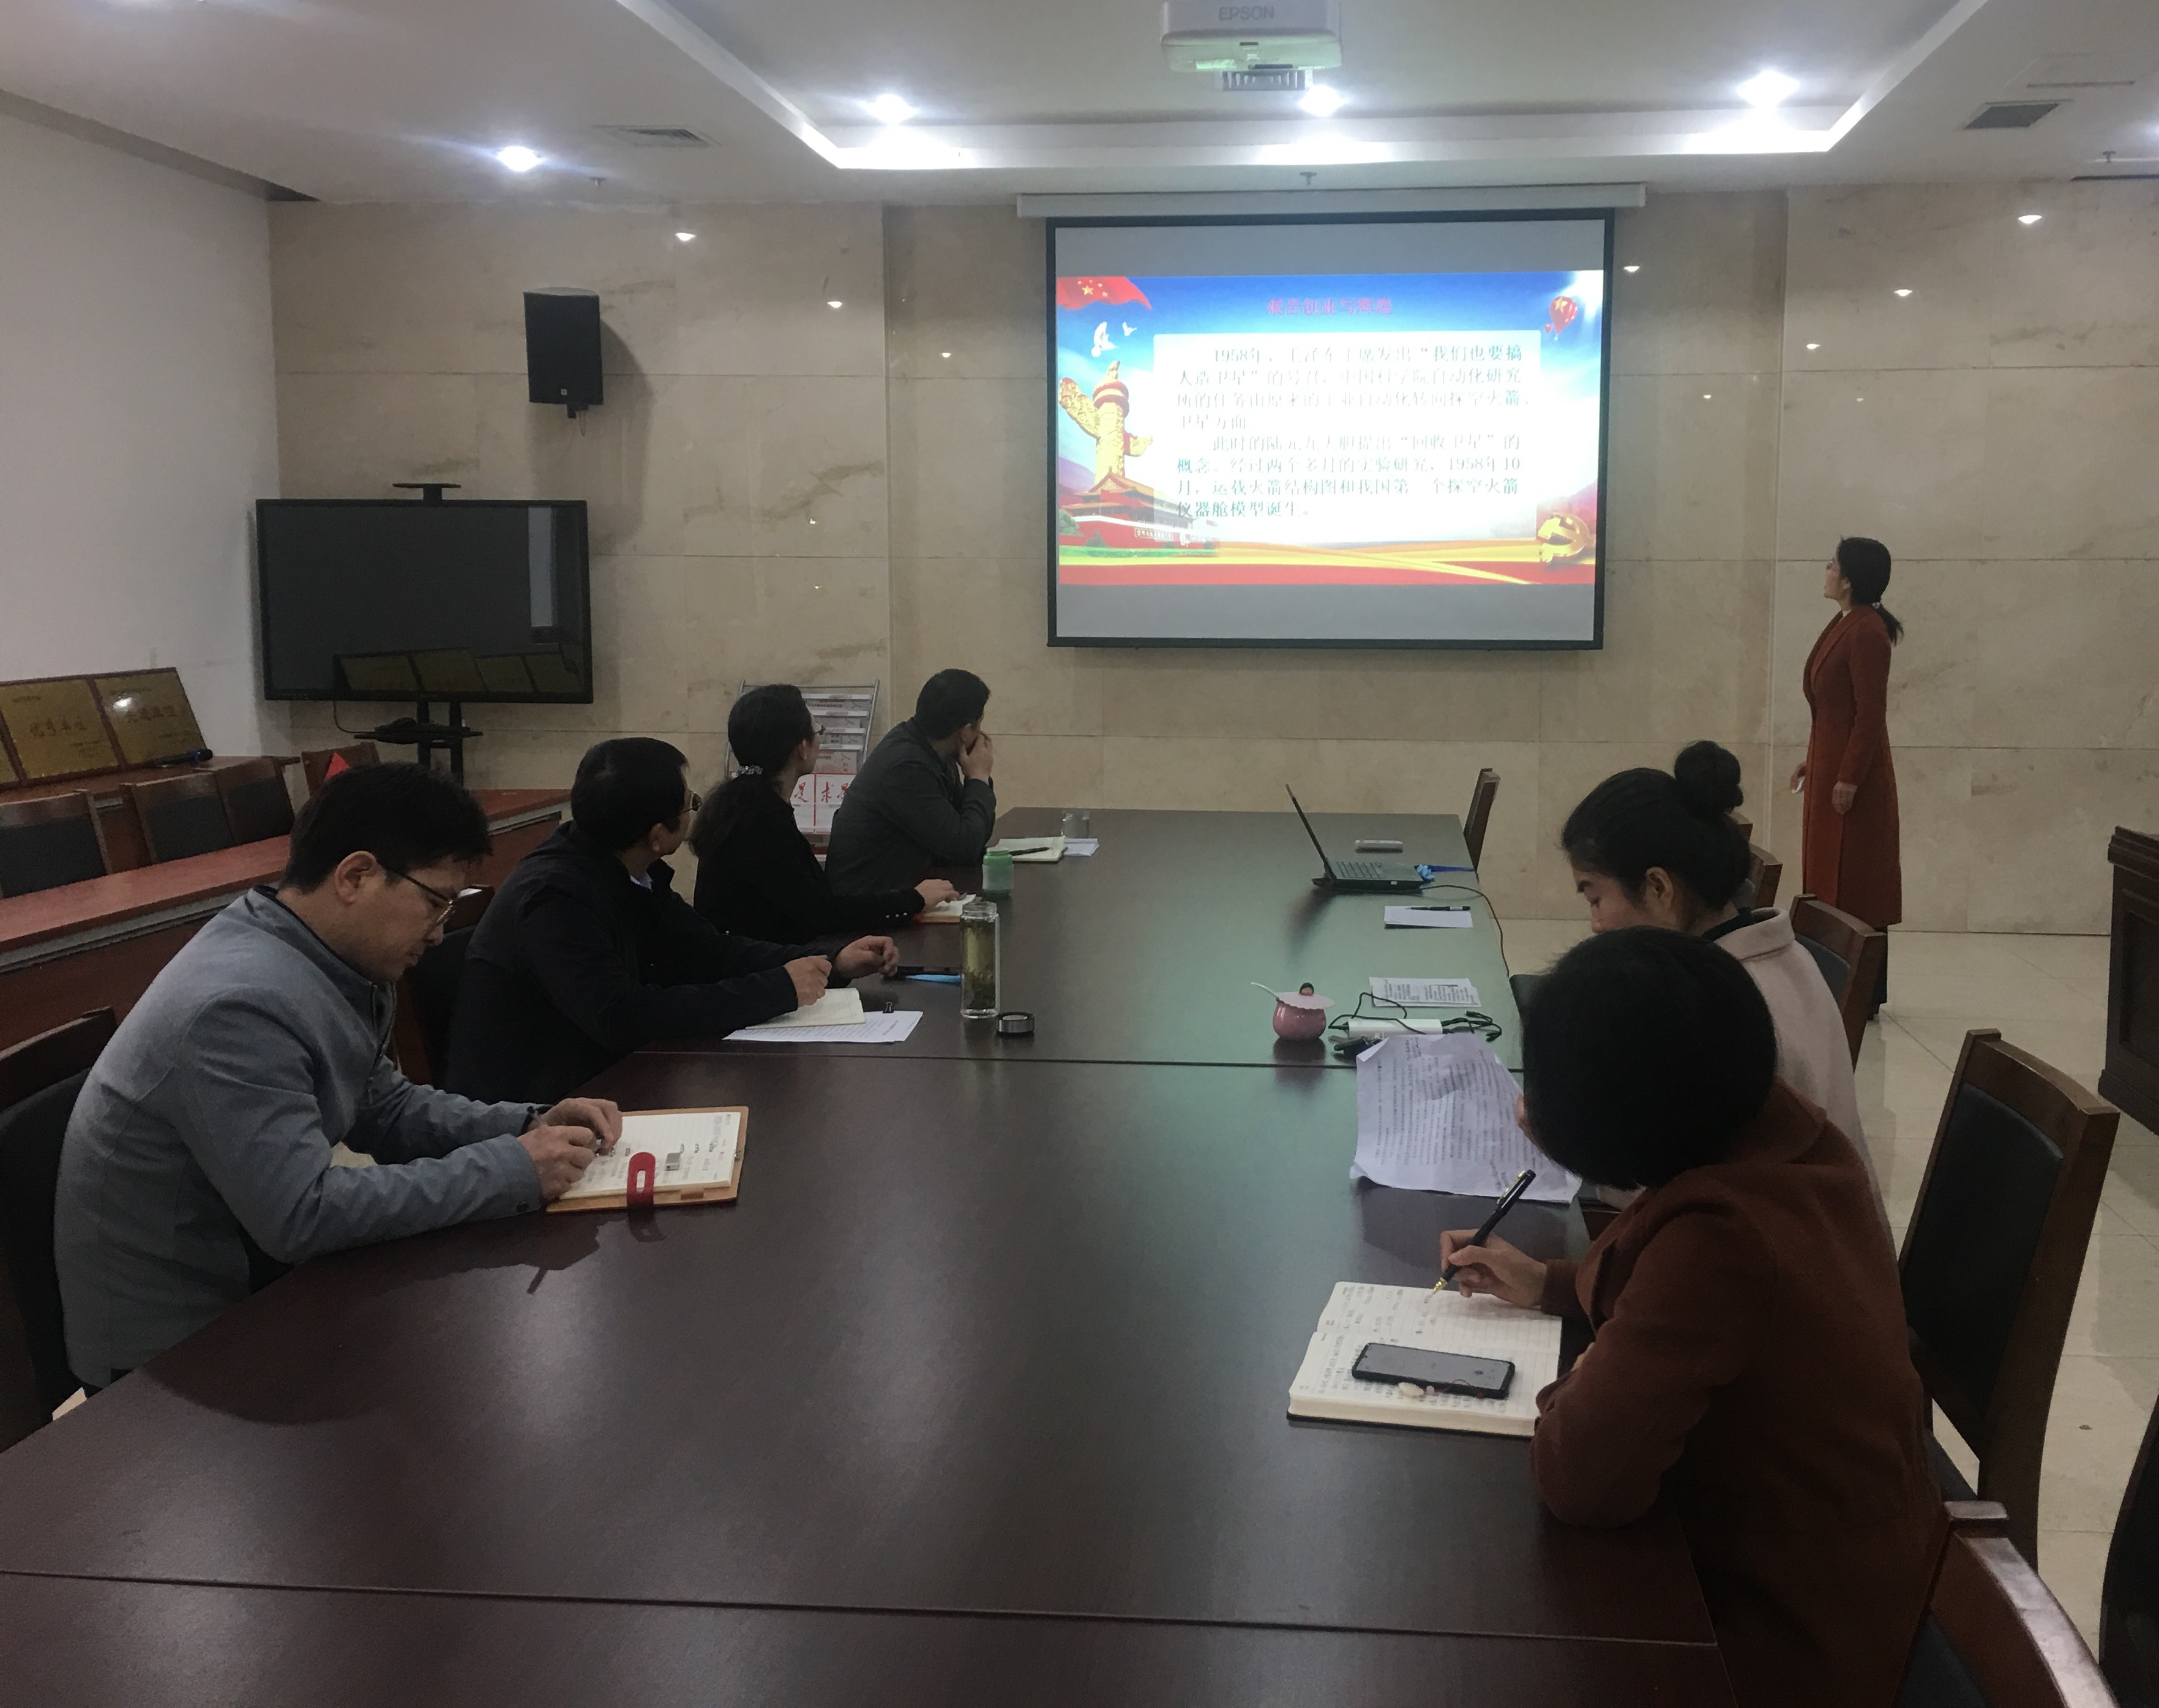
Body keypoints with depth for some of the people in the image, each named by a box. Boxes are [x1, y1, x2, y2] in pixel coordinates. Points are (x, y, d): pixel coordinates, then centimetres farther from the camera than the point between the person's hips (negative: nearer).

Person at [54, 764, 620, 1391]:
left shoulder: (337, 962, -1)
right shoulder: (240, 1004, -30)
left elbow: (383, 1108, 11)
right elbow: (302, 1216, -31)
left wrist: (526, 1126, -5)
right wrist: (511, 1171, -27)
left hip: (251, 1272, 8)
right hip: (172, 1343, -8)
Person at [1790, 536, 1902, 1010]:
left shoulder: (1867, 632, -16)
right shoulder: (1843, 625, 12)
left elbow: (1870, 713, -19)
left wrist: (1849, 777, -21)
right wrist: (1812, 760, 18)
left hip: (1851, 770, -10)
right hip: (1829, 763, 10)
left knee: (1855, 881, -4)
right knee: (1828, 873, 13)